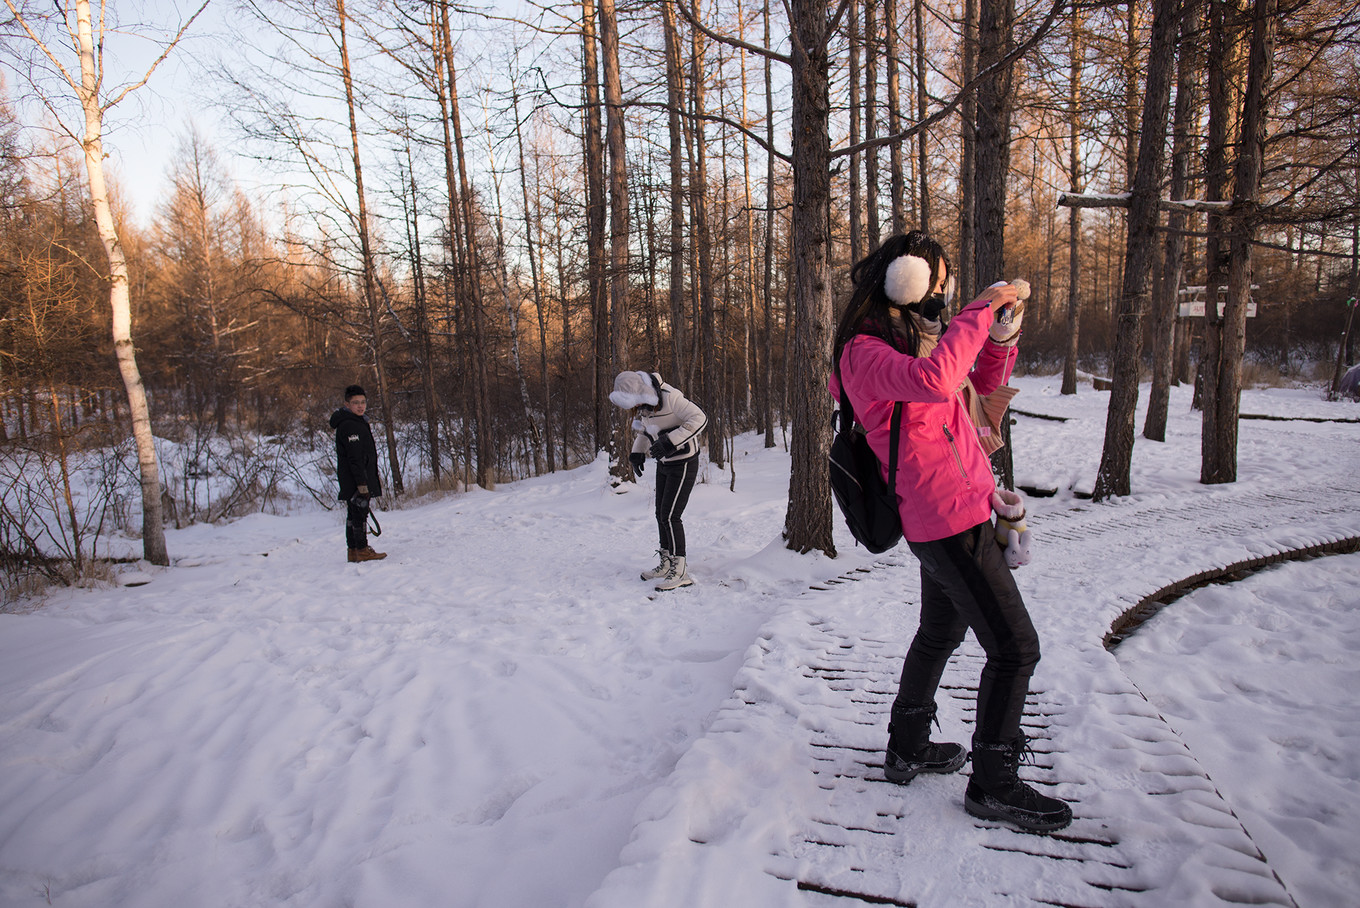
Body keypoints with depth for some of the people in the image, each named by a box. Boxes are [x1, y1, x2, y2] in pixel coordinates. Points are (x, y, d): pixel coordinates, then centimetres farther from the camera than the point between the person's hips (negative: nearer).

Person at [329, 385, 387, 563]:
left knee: (354, 514, 13)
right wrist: (362, 483, -25)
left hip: (360, 479, 11)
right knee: (359, 513, -6)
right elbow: (354, 458, -22)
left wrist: (375, 477, 26)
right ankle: (361, 550, -1)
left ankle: (353, 551, 19)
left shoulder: (359, 422, 18)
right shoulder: (348, 425, -16)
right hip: (354, 480, -11)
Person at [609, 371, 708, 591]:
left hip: (683, 463, -8)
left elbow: (699, 418, -28)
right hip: (664, 463, 8)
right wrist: (637, 453, 3)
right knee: (661, 515, 12)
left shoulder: (669, 397, -26)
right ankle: (666, 565, 24)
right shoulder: (641, 402, -2)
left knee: (670, 516, -11)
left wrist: (670, 441, -34)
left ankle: (680, 571, -4)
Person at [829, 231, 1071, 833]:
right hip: (948, 518, -10)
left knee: (940, 632, 22)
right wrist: (978, 312, -22)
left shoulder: (917, 336, 14)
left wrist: (1002, 330, 5)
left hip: (962, 507, 10)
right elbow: (933, 380, -35)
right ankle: (993, 784, 12)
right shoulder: (864, 350, -15)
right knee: (1015, 647, -4)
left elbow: (982, 382, 24)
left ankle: (907, 750, 38)